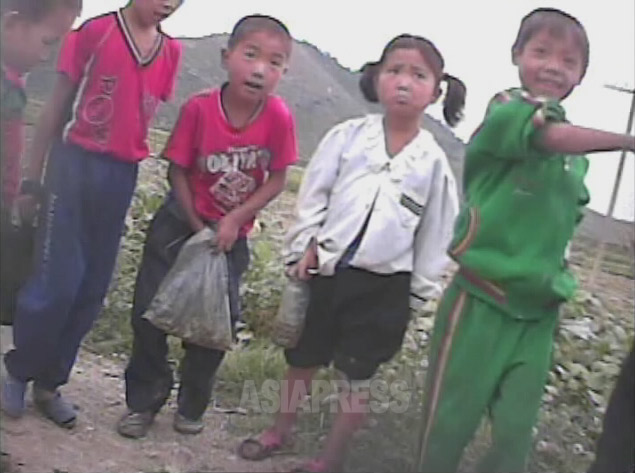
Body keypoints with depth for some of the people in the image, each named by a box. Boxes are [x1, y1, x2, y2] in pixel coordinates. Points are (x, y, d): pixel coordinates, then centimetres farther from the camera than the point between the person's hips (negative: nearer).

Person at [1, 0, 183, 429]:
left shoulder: (171, 52, 6)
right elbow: (58, 107, -1)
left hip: (123, 177, 4)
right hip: (76, 165, -4)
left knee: (92, 288, 8)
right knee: (57, 282, -4)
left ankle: (49, 383, 23)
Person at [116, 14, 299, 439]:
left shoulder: (279, 117, -21)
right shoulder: (199, 107, -22)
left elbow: (277, 180, -12)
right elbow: (178, 171, -12)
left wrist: (234, 220, -19)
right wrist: (197, 228, -12)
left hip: (232, 232, 1)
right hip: (182, 220, 0)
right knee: (150, 311, 2)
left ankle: (192, 406, 28)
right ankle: (144, 401, 22)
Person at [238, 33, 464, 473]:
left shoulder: (434, 161, -2)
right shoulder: (347, 136, -2)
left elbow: (435, 235, 3)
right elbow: (314, 195, 0)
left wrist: (418, 292, 3)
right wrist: (304, 247, -5)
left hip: (383, 284, -1)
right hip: (325, 269, 1)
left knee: (358, 376, 7)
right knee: (302, 359, 17)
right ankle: (280, 431, 41)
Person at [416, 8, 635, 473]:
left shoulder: (576, 158, 12)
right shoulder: (507, 109, -8)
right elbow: (554, 138, -28)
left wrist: (556, 278, 10)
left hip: (538, 310, 6)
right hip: (482, 299, -5)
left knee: (516, 431, 7)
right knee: (450, 421, 5)